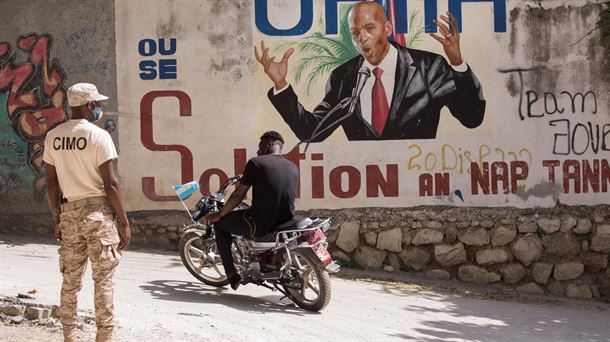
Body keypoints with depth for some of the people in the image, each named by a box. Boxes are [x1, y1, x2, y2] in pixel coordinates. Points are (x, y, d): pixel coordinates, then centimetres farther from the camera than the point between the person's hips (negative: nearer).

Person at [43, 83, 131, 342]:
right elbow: (110, 184, -12)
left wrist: (57, 218, 18)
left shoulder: (53, 136, 6)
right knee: (103, 279, 1)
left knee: (70, 279, 12)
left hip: (69, 212, 5)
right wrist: (124, 223, -7)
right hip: (97, 212, -5)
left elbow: (51, 182, 9)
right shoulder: (98, 135, -10)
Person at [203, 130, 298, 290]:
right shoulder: (293, 168, 10)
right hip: (286, 224, 6)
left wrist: (219, 215, 8)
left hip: (261, 224, -6)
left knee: (220, 224, 17)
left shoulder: (256, 163, -7)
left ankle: (231, 274, 13)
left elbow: (238, 195, -5)